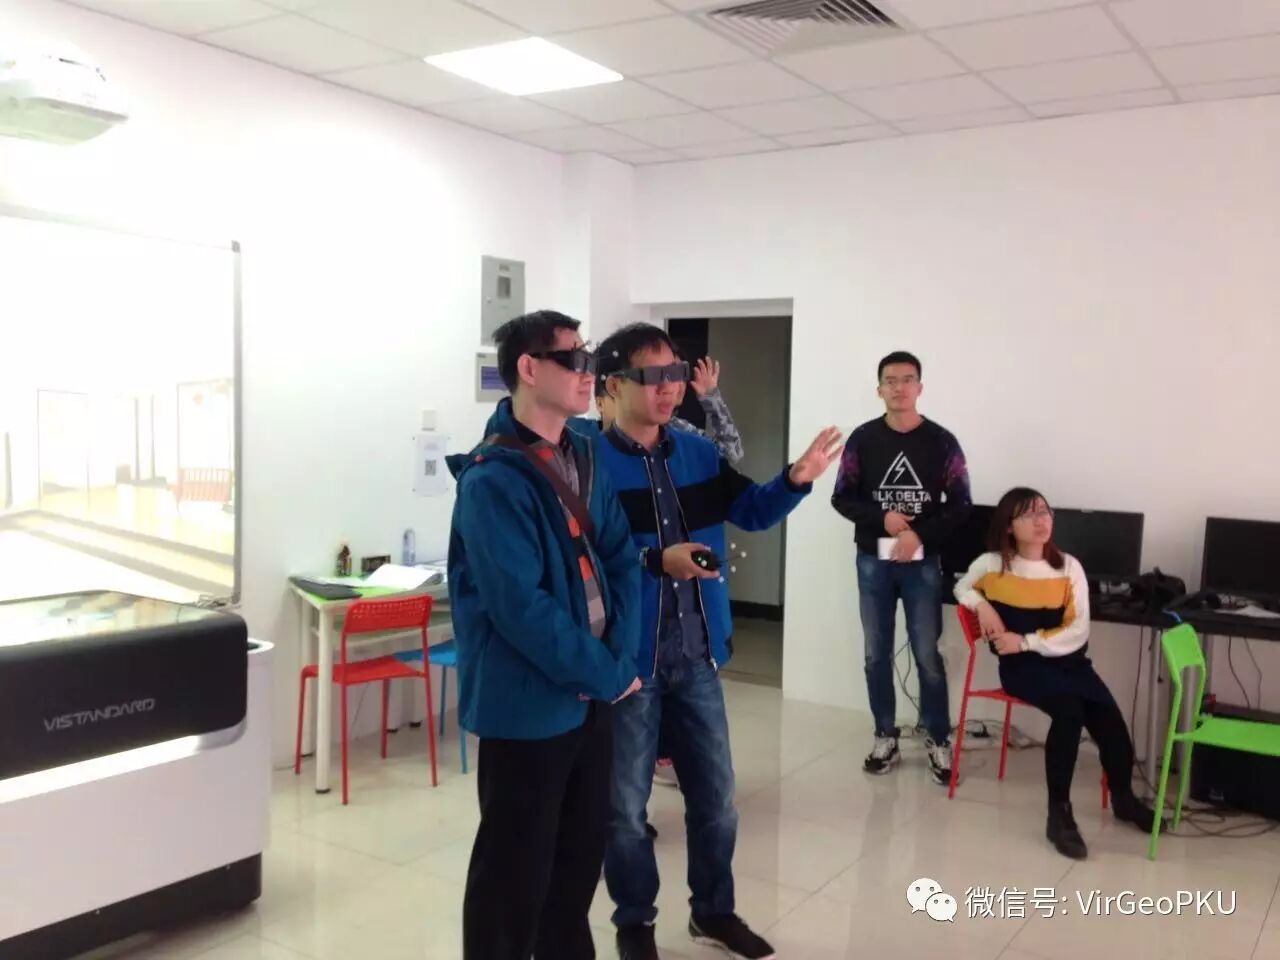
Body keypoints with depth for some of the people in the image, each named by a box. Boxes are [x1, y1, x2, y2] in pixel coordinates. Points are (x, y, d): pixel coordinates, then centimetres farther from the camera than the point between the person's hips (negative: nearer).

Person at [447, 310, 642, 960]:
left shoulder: (584, 460, 7)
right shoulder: (493, 479, -18)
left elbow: (622, 563, 7)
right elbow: (521, 608, -23)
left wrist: (619, 658, -7)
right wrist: (609, 673, -14)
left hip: (591, 697, 8)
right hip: (529, 705, -8)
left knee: (581, 856, 21)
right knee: (515, 873, 7)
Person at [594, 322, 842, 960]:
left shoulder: (698, 455, 7)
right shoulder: (589, 462, -14)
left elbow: (750, 511, 14)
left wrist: (796, 481, -4)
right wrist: (658, 561, -28)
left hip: (696, 655, 6)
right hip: (626, 659, -6)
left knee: (715, 794, 18)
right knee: (626, 804, 11)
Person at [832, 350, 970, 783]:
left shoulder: (941, 442, -1)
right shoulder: (863, 439, 1)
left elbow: (961, 504, -2)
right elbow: (842, 498, 1)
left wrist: (920, 534, -16)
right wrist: (882, 519, -15)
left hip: (922, 563, -1)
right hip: (873, 561, 2)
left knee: (928, 655, 0)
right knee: (877, 654, 7)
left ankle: (938, 741, 14)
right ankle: (885, 737, 20)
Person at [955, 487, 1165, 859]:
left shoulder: (1068, 567, 2)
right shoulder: (991, 564, -1)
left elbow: (1077, 632, -3)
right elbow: (962, 588, 20)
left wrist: (1025, 641, -14)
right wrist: (981, 605, -2)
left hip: (1065, 659, 3)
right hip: (1020, 665, -3)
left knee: (1107, 715, -23)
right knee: (1069, 710, -31)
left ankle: (1123, 797, 8)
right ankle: (1059, 814, -19)